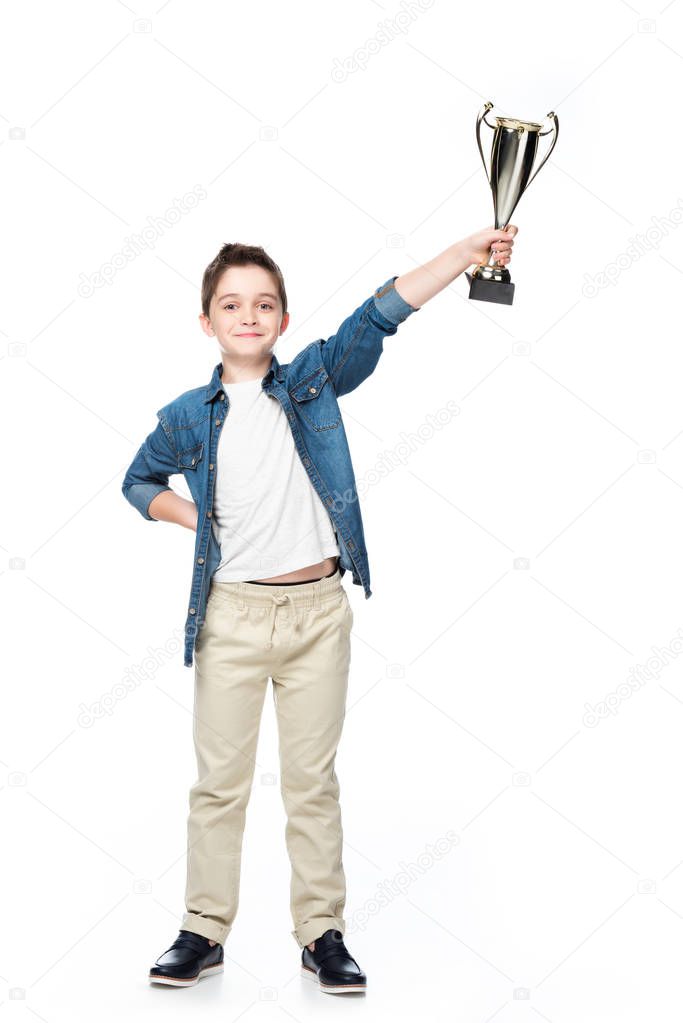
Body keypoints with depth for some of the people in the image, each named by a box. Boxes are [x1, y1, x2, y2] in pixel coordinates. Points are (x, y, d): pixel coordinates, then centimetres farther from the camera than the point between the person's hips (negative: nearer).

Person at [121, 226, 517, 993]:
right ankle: (204, 930, 21)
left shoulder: (312, 382, -2)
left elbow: (377, 317, -15)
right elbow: (139, 482, 18)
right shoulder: (186, 418, 1)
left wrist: (466, 253, -26)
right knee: (220, 780, 8)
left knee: (312, 779, 9)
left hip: (318, 611, 0)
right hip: (231, 613, 0)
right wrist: (191, 516, -1)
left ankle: (321, 933, 19)